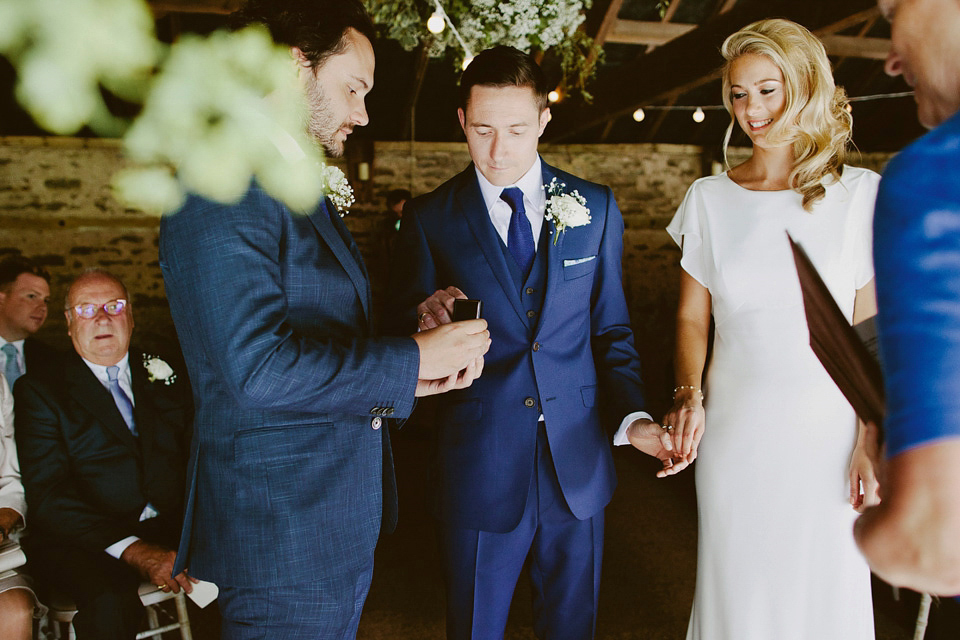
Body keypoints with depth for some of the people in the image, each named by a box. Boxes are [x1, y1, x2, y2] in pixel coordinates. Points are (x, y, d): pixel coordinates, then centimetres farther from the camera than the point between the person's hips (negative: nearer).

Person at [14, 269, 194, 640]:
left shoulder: (162, 375, 17)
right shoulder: (39, 391, 6)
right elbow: (47, 496, -5)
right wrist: (134, 551, -19)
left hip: (173, 528, 3)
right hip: (85, 541, -3)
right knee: (111, 602, -34)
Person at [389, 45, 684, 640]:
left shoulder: (597, 207, 2)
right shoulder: (429, 218, -4)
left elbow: (611, 329, 6)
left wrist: (634, 417, -8)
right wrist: (427, 319, -24)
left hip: (579, 463, 2)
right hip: (480, 470, -2)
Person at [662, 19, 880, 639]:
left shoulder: (860, 194, -2)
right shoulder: (710, 198, 3)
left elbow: (874, 329, -1)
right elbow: (693, 315, 6)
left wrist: (872, 440, -7)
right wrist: (689, 393, -10)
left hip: (826, 430, -1)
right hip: (734, 427, 1)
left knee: (825, 586, 12)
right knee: (735, 584, 12)